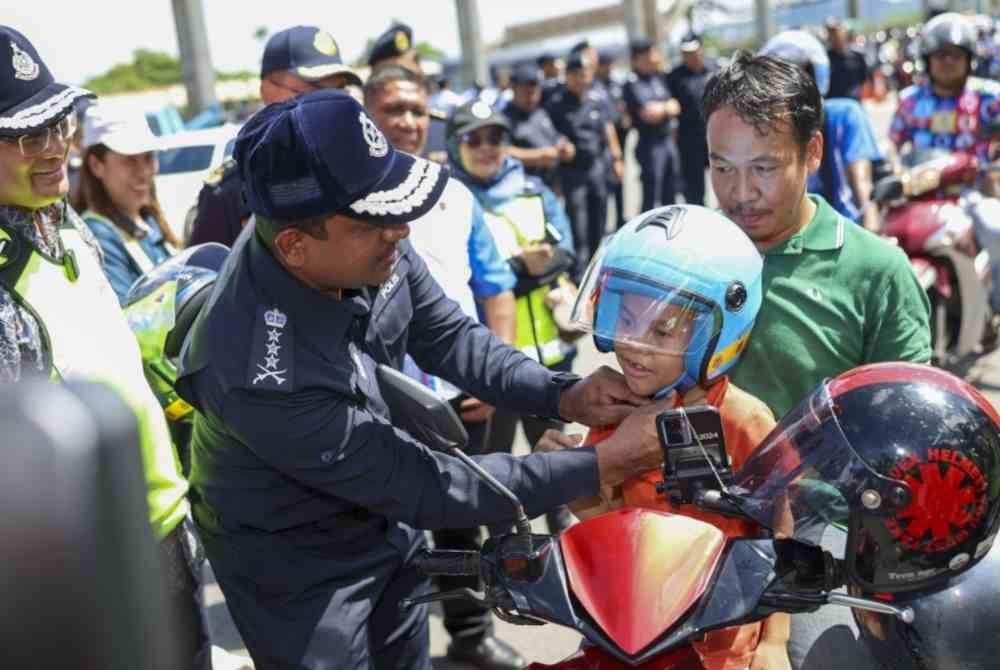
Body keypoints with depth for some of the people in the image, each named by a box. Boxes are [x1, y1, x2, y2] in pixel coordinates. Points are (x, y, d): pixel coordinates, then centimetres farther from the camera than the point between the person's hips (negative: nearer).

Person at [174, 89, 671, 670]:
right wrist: (606, 464, -29)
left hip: (382, 511, 6)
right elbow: (426, 488, -32)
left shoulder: (366, 241, -21)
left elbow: (445, 336, -4)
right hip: (292, 559, -6)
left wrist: (563, 396, -20)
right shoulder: (264, 379, -39)